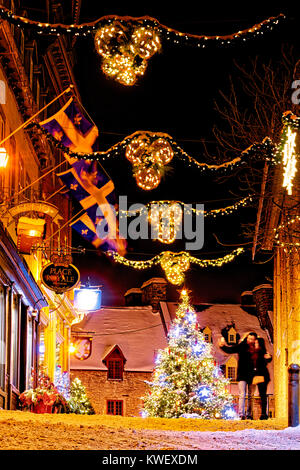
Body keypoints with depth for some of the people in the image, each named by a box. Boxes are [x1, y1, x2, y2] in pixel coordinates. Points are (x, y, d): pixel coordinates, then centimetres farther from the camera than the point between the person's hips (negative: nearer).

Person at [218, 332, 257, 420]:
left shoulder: (257, 349, 4)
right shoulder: (242, 346, -1)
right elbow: (230, 350, -4)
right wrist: (222, 346, -20)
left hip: (252, 376, 3)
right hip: (242, 375, -3)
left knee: (251, 396, 9)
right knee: (242, 395, -10)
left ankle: (249, 415, 18)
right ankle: (241, 414, -14)